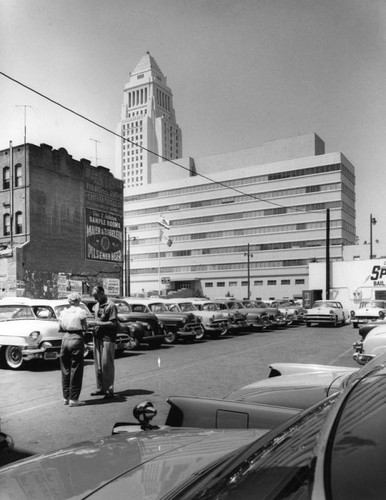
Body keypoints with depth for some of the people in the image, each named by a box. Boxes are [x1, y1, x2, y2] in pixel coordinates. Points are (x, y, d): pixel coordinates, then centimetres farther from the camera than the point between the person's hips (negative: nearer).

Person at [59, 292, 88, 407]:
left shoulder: (63, 312, 7)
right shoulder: (81, 312, -6)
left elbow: (60, 328, 9)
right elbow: (85, 328, -5)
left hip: (65, 338, 5)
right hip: (76, 339, -5)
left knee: (65, 369, 15)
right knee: (76, 370, 3)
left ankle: (66, 397, 22)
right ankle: (73, 399, 5)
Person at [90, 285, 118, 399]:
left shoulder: (111, 305, -11)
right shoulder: (96, 305, 13)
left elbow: (113, 323, -15)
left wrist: (98, 323, -17)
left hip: (107, 338, -7)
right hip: (97, 337, 8)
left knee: (106, 364, -4)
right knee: (98, 364, 12)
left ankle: (109, 390, 2)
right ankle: (100, 388, 21)